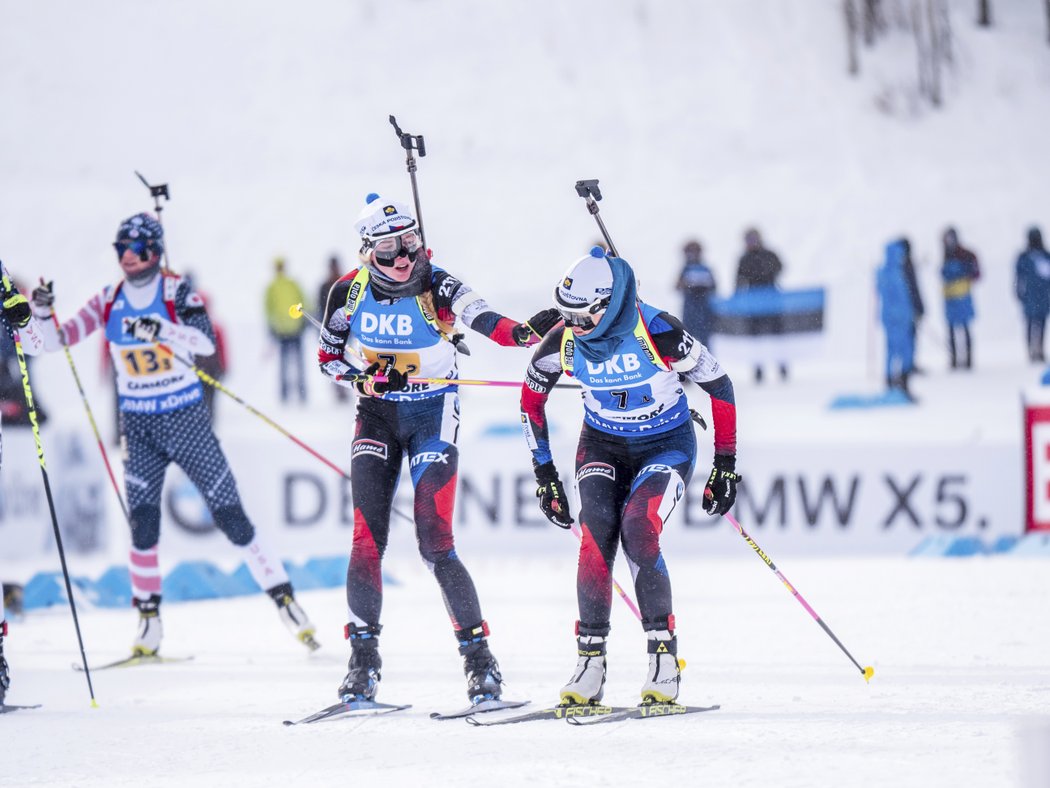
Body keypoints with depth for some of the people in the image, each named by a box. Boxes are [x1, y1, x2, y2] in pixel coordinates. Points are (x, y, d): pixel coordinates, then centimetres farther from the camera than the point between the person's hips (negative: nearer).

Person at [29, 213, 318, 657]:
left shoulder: (176, 292, -7)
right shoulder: (108, 303, 3)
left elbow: (207, 342, -22)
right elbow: (55, 341, 4)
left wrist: (160, 329, -36)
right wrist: (43, 312, -15)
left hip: (186, 418, -3)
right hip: (138, 425, 3)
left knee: (229, 515, -4)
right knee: (143, 522, -6)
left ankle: (283, 599, 2)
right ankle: (148, 621, 3)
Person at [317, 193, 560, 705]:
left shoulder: (436, 287, -16)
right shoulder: (349, 293, -6)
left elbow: (484, 320, -34)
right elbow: (326, 357, 6)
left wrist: (525, 332, -55)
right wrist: (364, 378, -15)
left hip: (434, 416, -3)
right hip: (377, 416, 3)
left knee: (434, 544, -10)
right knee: (367, 538, -7)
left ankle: (478, 655, 1)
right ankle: (363, 659, 3)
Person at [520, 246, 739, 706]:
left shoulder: (658, 333, -27)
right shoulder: (563, 343, -16)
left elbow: (719, 386, -13)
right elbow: (531, 399, 4)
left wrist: (725, 464, -9)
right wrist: (544, 474, 3)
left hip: (666, 446, -3)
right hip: (603, 446, 4)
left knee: (637, 531, -26)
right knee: (595, 536, -20)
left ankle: (664, 659, -19)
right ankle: (590, 662, -15)